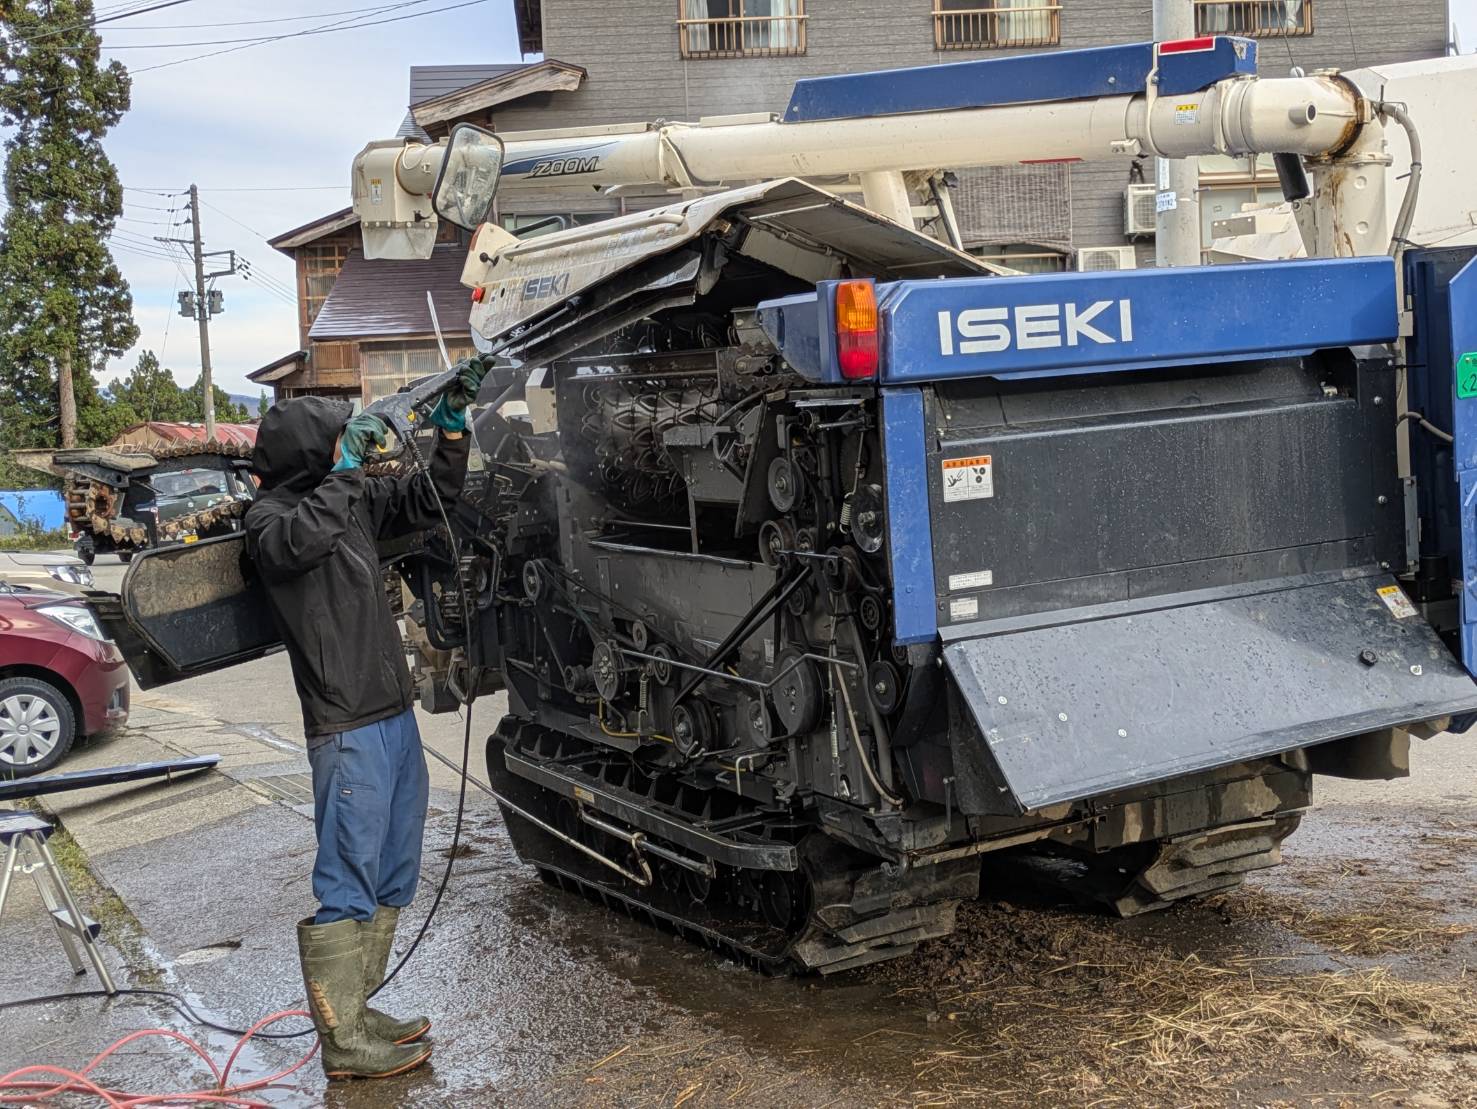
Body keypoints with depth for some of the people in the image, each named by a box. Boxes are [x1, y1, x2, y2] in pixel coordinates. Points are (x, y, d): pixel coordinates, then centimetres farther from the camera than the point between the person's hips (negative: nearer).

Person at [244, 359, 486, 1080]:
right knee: (348, 889, -5)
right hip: (348, 730, -9)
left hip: (396, 718, 9)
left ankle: (352, 1010, 27)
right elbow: (300, 540, -31)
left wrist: (454, 423, 7)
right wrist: (344, 472, -25)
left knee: (393, 880, 16)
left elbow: (429, 500, 18)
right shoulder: (271, 516, -9)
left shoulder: (355, 499, 12)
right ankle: (345, 1043, 4)